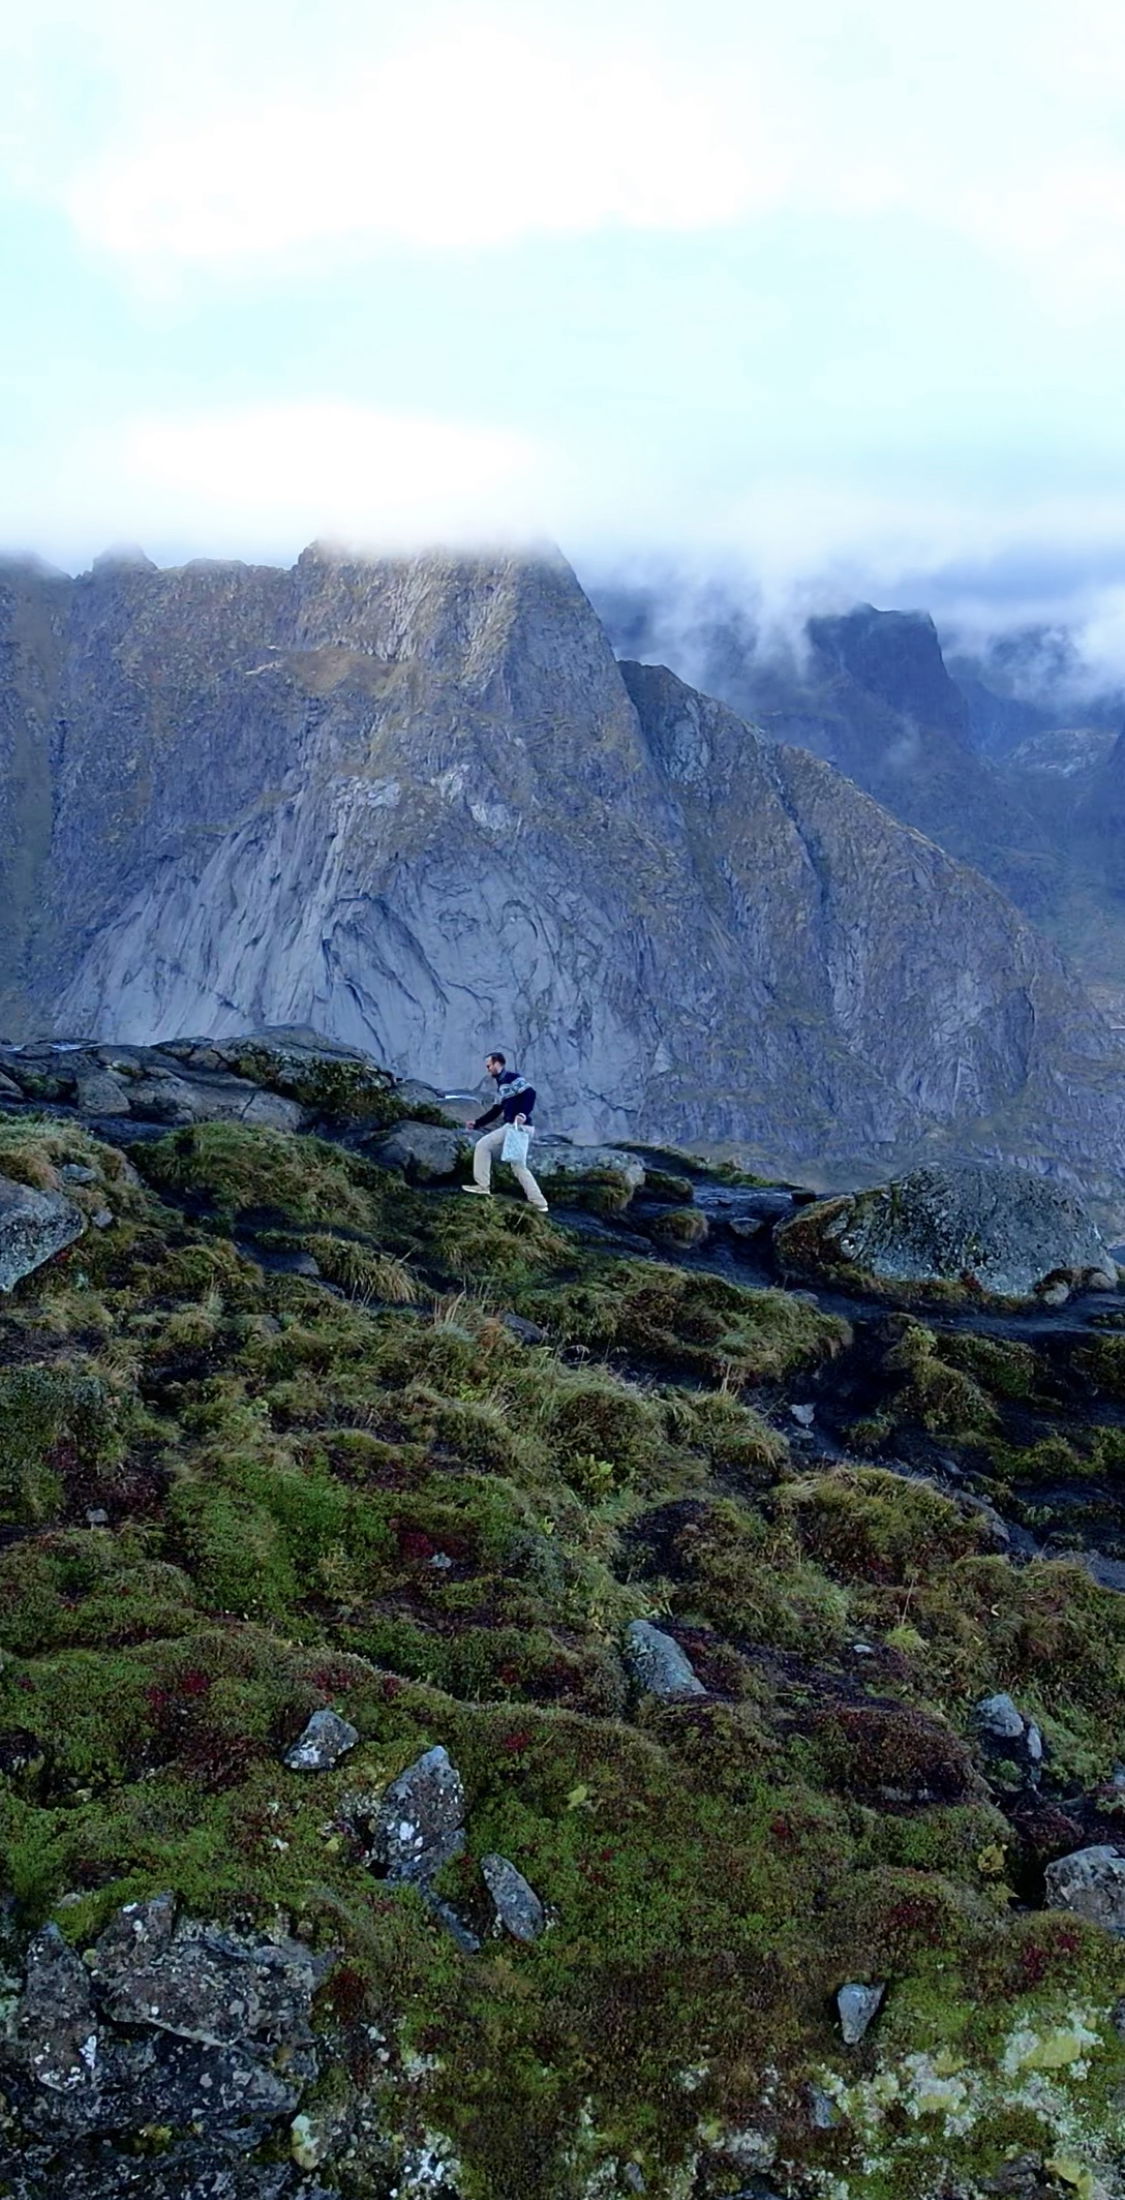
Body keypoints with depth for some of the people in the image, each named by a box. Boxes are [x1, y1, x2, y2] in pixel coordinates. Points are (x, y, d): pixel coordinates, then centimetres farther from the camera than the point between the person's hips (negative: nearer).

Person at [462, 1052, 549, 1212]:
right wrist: (477, 1123, 24)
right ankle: (540, 1204, 11)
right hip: (514, 1127, 10)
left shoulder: (512, 1078, -6)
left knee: (483, 1145, -6)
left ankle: (482, 1186, -4)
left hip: (518, 1127, -10)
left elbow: (530, 1093, -19)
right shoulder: (501, 1085, 24)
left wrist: (523, 1114, -30)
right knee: (519, 1166, 12)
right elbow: (496, 1111, 28)